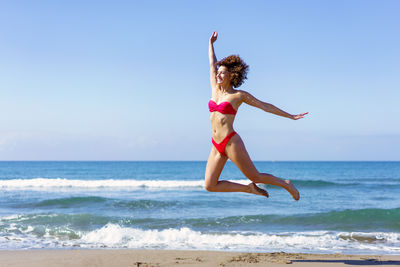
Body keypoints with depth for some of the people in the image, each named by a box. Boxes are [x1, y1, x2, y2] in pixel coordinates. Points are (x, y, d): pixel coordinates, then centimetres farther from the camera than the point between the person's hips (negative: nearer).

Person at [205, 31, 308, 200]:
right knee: (210, 186, -3)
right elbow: (212, 64, 25)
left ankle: (286, 184, 29)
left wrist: (290, 116, 9)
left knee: (255, 177, 1)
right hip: (217, 146, 6)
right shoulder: (215, 89, 13)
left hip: (231, 142, -6)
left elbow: (265, 106, 7)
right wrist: (211, 43, 35)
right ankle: (249, 189, 15)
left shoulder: (239, 95, -1)